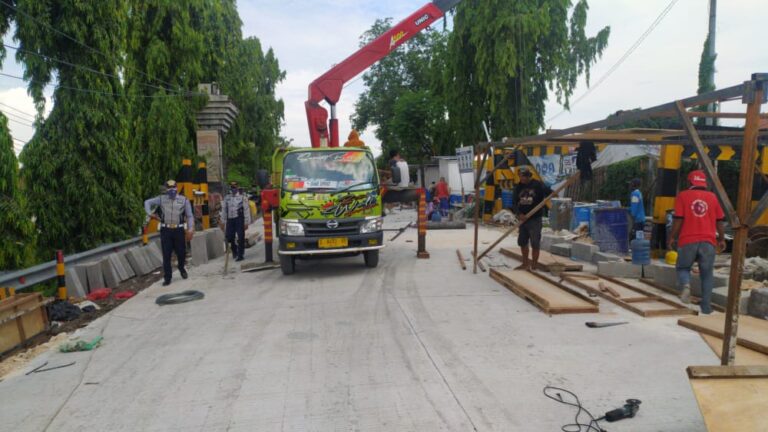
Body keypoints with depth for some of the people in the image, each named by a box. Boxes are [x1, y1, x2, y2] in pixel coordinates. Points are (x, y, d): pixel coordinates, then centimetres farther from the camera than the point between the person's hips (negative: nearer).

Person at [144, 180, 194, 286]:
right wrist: (149, 213, 2)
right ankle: (167, 278, 10)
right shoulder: (161, 199, 6)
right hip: (165, 230, 1)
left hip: (179, 230, 0)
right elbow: (147, 202, 19)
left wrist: (190, 229, -7)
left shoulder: (184, 200, 2)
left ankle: (181, 268, 38)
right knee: (166, 255, 2)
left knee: (181, 252, 7)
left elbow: (190, 216, 3)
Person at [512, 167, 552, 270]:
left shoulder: (538, 185, -8)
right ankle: (525, 263, 32)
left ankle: (533, 266, 9)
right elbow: (514, 203, 4)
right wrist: (519, 214, -12)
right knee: (522, 242, 15)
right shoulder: (519, 186, 5)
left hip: (535, 219, -5)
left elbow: (550, 193, -11)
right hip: (523, 219, 6)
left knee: (535, 244, -1)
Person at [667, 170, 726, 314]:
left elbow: (678, 219, -5)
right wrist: (721, 239, 20)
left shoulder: (683, 196, 0)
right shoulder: (713, 197, 8)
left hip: (688, 241, -2)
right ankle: (706, 306, 9)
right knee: (706, 274, 10)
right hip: (708, 241, 2)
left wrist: (672, 237, 3)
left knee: (683, 268, 15)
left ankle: (685, 285, -16)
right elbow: (720, 221, 10)